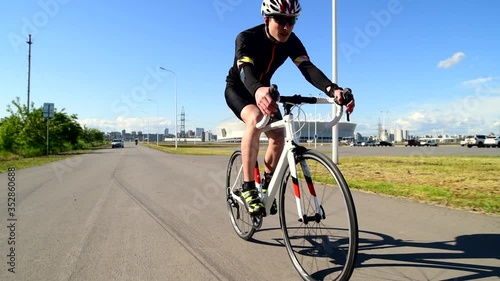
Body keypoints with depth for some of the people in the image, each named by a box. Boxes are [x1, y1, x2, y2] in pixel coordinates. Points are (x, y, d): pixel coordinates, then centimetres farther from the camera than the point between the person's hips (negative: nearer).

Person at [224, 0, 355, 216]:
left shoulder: (291, 41, -17)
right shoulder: (247, 38, -30)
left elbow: (307, 68, -32)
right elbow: (245, 70, -48)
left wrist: (332, 89, -52)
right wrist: (257, 90, -72)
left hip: (263, 89, 5)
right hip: (238, 88, -4)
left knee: (278, 136, -12)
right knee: (255, 118, -35)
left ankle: (267, 186, 13)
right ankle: (248, 188, -29)